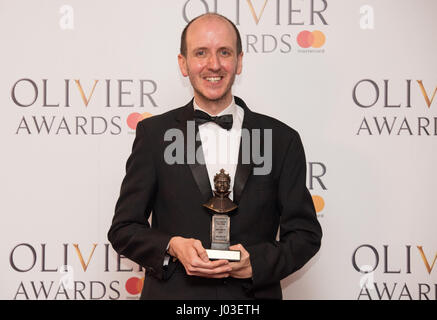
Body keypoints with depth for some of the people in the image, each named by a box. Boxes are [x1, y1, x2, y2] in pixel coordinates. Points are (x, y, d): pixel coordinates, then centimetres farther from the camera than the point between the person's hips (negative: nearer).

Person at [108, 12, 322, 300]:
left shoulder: (281, 139, -1)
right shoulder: (154, 133, -2)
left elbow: (306, 233, 1)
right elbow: (124, 228, 0)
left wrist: (256, 263, -15)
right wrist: (171, 247, -18)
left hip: (254, 295, 1)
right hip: (172, 292, 0)